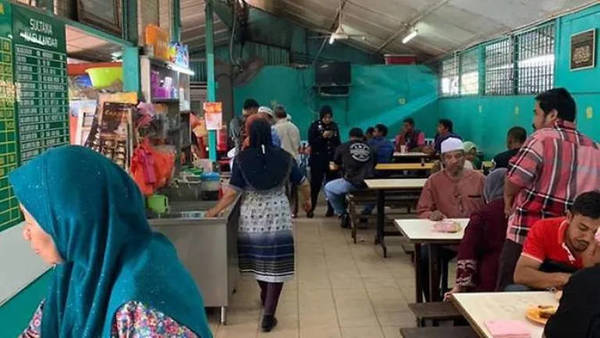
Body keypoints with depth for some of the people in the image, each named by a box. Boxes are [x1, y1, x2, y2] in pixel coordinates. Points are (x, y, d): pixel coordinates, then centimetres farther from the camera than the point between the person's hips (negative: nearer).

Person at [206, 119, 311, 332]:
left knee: (259, 258, 21)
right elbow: (302, 182, 11)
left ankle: (265, 297, 44)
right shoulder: (284, 157, -1)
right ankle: (268, 315, 0)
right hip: (278, 214, -1)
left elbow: (232, 192, -8)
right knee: (276, 263, 2)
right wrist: (307, 200, 30)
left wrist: (215, 211, 5)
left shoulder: (242, 158, -5)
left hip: (252, 215, 1)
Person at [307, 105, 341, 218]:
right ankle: (311, 208, 6)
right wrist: (323, 137, -19)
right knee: (315, 184, -3)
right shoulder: (315, 126, -2)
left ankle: (330, 208, 11)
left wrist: (332, 137, -10)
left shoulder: (334, 126, 8)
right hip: (317, 159, -3)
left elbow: (338, 143, 9)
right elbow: (311, 142, -9)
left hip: (332, 159, 3)